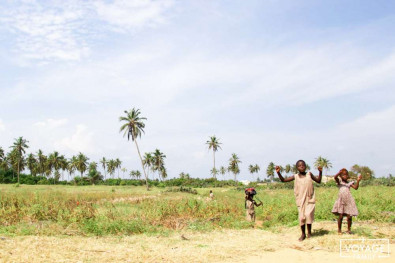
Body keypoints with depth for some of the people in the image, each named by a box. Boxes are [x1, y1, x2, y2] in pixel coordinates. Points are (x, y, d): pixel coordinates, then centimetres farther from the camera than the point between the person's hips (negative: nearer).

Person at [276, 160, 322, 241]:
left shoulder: (309, 174, 4)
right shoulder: (295, 176, 2)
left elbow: (318, 181, 14)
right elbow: (283, 180, 1)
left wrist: (320, 172, -1)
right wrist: (278, 172, -13)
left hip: (310, 200, -1)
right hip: (300, 200, 1)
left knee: (308, 214, -16)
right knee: (301, 217, 0)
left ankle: (309, 232, 4)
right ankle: (303, 234, 19)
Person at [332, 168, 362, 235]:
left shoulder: (349, 183, 11)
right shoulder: (339, 182, 5)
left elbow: (356, 187, -3)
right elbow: (335, 177, -14)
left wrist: (358, 181, -15)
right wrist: (340, 172, -29)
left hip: (349, 201, 2)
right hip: (341, 201, -2)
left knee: (349, 216, -1)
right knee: (340, 216, -3)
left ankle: (348, 229, 17)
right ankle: (339, 230, 12)